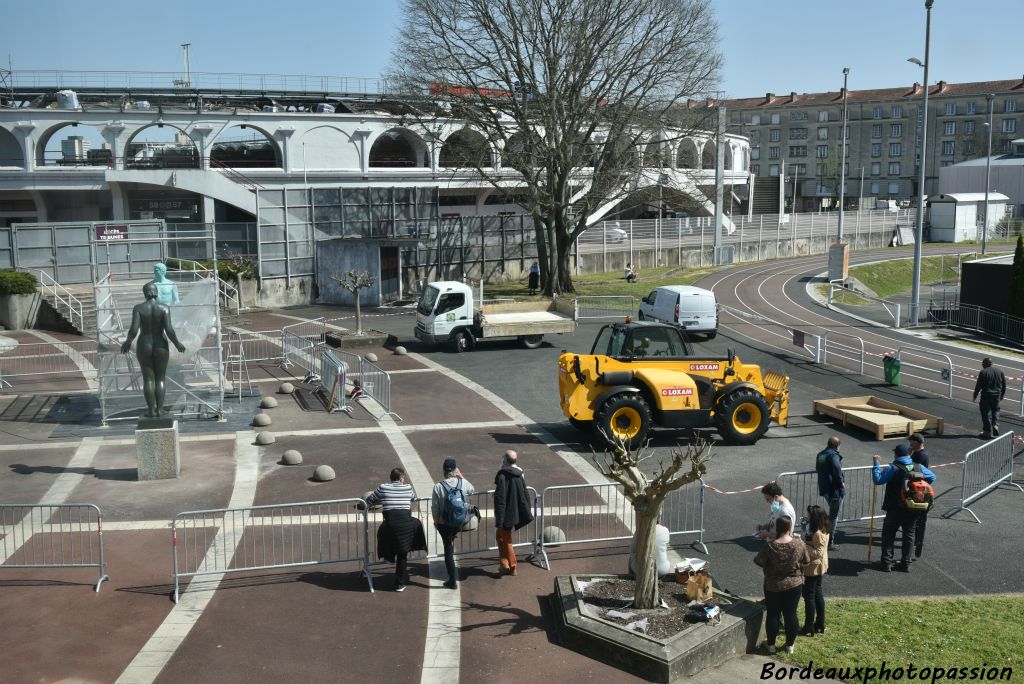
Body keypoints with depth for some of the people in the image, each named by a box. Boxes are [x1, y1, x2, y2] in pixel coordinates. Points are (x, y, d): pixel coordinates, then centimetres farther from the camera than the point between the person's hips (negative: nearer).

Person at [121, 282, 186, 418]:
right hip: (160, 347, 0)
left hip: (144, 347, 0)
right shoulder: (164, 308, -10)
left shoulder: (138, 308, -8)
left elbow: (133, 330, -16)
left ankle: (151, 410, 9)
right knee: (160, 379, 12)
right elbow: (169, 330, -17)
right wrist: (177, 343, -1)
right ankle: (159, 409, 9)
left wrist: (127, 342, 3)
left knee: (148, 379, 9)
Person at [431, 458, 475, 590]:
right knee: (450, 546, 30)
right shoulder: (463, 483, -10)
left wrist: (436, 521, 7)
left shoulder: (438, 487, -17)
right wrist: (461, 476, 15)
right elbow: (471, 490, 15)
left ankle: (452, 581, 15)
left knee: (448, 549, 10)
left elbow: (435, 508, -10)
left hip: (444, 524, -2)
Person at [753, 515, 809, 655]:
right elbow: (806, 561, 0)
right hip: (794, 585, 2)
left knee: (772, 614, 12)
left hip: (773, 586, -1)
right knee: (791, 614, 13)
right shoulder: (799, 544, -15)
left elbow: (759, 561, -10)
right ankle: (790, 645, 24)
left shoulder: (770, 546, -21)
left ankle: (771, 644, 24)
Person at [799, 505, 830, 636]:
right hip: (819, 567, 10)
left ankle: (809, 628, 11)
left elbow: (818, 553, -28)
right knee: (817, 593, 19)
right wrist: (805, 540, 2)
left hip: (813, 568, -10)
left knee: (809, 596, 1)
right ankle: (820, 625, 30)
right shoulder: (823, 530, 3)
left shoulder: (818, 534, -27)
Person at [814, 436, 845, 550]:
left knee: (832, 513, 25)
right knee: (834, 516, 2)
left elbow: (818, 469, 22)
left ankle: (828, 535, 32)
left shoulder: (820, 455, 10)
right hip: (835, 489, -8)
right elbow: (837, 469, -33)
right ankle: (830, 542, 7)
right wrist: (841, 482, -20)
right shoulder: (833, 455, -18)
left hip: (824, 488, 8)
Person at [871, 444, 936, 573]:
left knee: (888, 535, 6)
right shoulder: (919, 467, 2)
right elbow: (932, 477, 16)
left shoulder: (893, 468, -14)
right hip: (913, 509, 4)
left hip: (895, 509, -4)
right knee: (909, 535, 14)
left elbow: (877, 480, -19)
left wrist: (876, 464, -12)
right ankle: (906, 564, 17)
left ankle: (886, 563, 5)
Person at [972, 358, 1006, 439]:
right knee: (995, 410, 24)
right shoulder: (999, 371, 6)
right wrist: (1002, 395, 24)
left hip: (986, 395, -5)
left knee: (986, 412, 2)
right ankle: (995, 425, 7)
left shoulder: (983, 372, -11)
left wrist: (975, 395, 1)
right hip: (997, 395, 5)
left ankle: (988, 431, 4)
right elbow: (1004, 384, 12)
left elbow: (978, 385, -10)